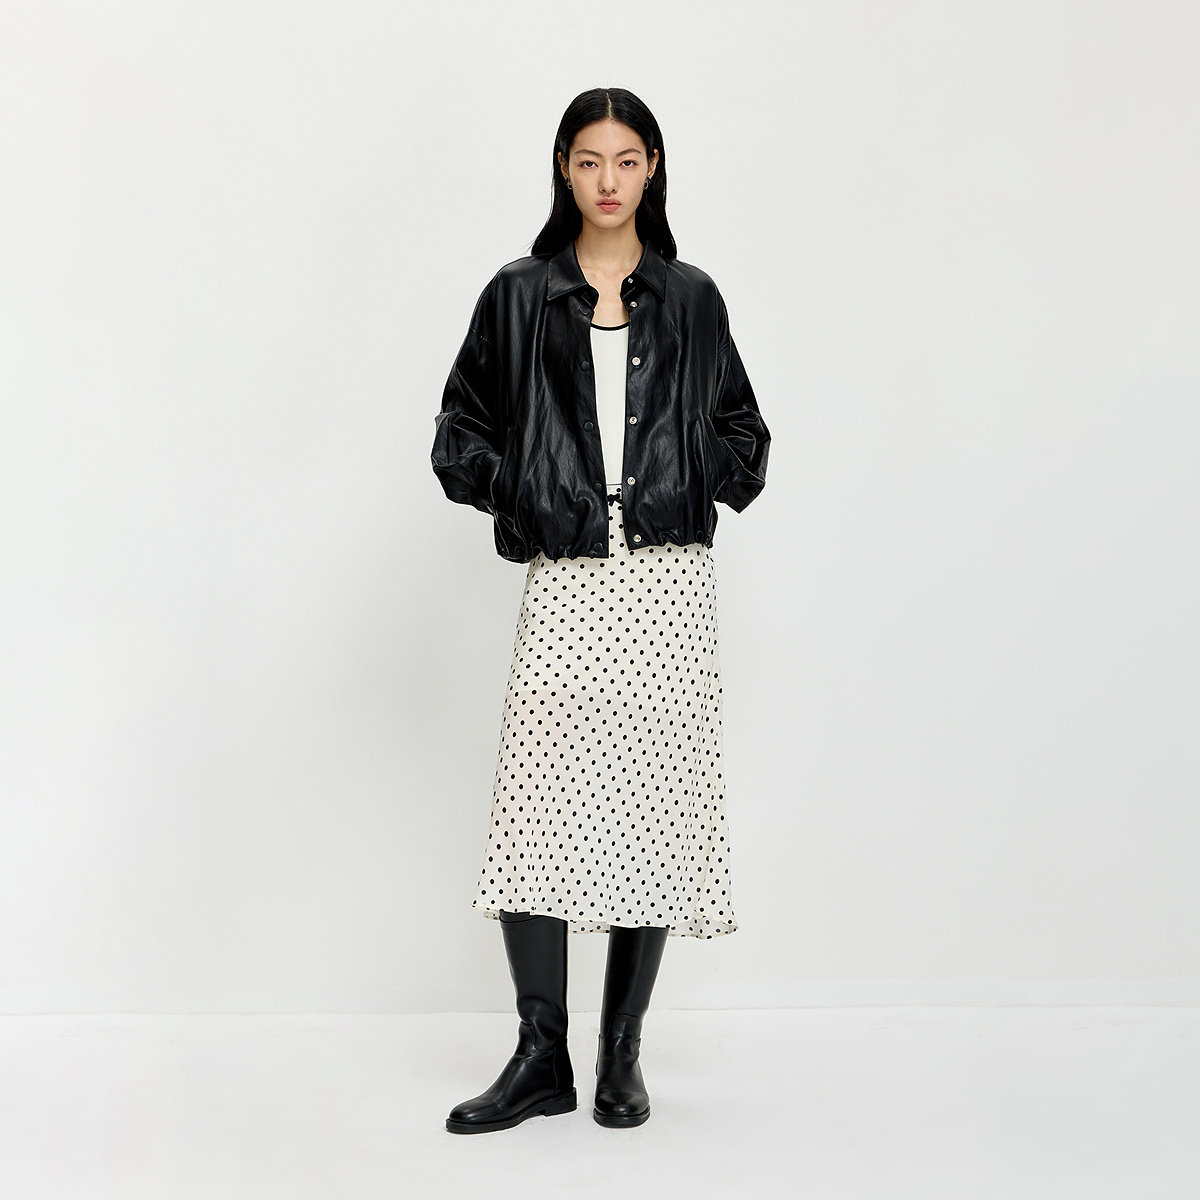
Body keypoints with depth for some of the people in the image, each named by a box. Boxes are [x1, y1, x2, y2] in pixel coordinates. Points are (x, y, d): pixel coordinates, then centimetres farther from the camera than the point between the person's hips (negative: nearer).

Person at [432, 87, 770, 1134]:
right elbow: (463, 427, 13)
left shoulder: (691, 299, 13)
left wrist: (709, 484, 3)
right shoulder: (519, 296, 10)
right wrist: (518, 492, -2)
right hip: (565, 581, -1)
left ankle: (622, 1054, 13)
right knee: (536, 802, -9)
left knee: (656, 801, 1)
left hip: (669, 577, 1)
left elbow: (740, 422, 20)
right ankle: (542, 1057, 2)